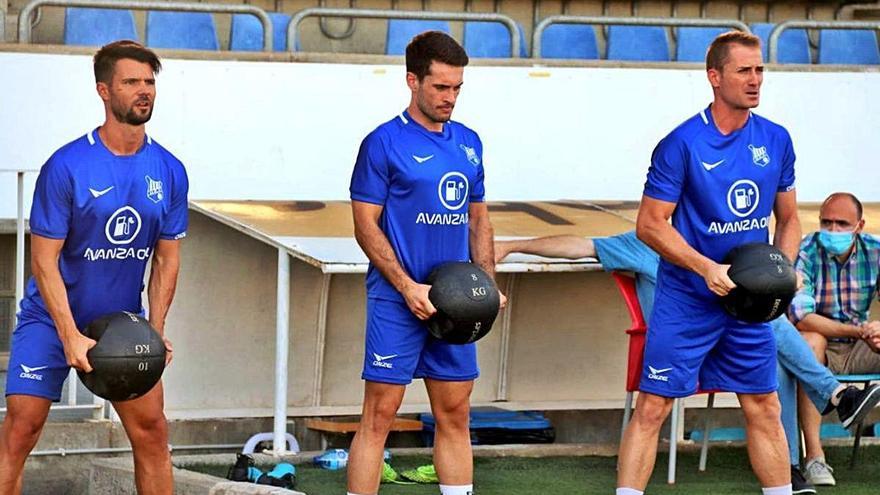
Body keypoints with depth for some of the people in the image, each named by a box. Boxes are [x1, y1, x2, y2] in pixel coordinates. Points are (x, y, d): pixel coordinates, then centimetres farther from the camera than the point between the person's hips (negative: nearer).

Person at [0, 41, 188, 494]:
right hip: (51, 318, -4)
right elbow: (44, 259, -14)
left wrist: (156, 330, -4)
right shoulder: (66, 166, -16)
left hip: (123, 322, 4)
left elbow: (167, 258, 6)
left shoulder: (169, 172, -2)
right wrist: (71, 338, -20)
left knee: (151, 430, 2)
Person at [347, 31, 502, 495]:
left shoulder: (468, 143, 12)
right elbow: (366, 225, -8)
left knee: (455, 414, 9)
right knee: (379, 415, -6)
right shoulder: (384, 143, -7)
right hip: (396, 301, -6)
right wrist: (408, 288, -16)